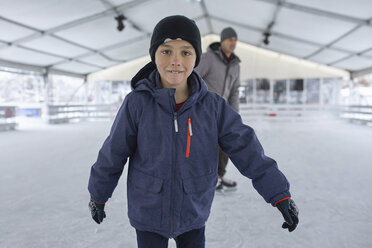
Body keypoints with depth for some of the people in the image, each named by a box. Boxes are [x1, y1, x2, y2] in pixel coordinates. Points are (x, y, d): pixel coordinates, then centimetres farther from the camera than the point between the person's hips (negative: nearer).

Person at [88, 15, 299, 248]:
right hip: (147, 214, -1)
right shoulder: (137, 103, -16)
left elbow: (246, 148, -9)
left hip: (193, 214, 2)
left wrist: (279, 193, -9)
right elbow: (113, 154, -6)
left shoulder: (213, 106, -11)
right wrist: (98, 196, 6)